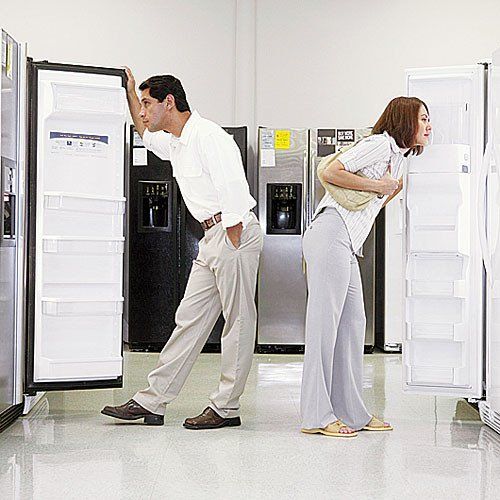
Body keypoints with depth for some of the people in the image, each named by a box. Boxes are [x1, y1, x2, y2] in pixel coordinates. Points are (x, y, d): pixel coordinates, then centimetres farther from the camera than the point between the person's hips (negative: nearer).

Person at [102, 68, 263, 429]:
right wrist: (130, 91, 36)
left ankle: (226, 407, 2)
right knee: (190, 318, 8)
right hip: (212, 237, 10)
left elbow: (234, 193, -19)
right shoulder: (175, 142, 17)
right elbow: (145, 133, 42)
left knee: (239, 321, -2)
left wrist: (232, 247, -21)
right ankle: (152, 402, 9)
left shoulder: (208, 135, -13)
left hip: (235, 232, -10)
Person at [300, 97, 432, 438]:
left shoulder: (398, 156, 25)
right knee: (325, 322, -9)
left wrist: (396, 189, 15)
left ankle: (352, 412, 12)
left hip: (346, 245, 10)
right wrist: (376, 186, -9)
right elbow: (331, 172, -13)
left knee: (352, 323, 7)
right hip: (331, 234, -10)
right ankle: (317, 416, -7)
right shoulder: (380, 143, -5)